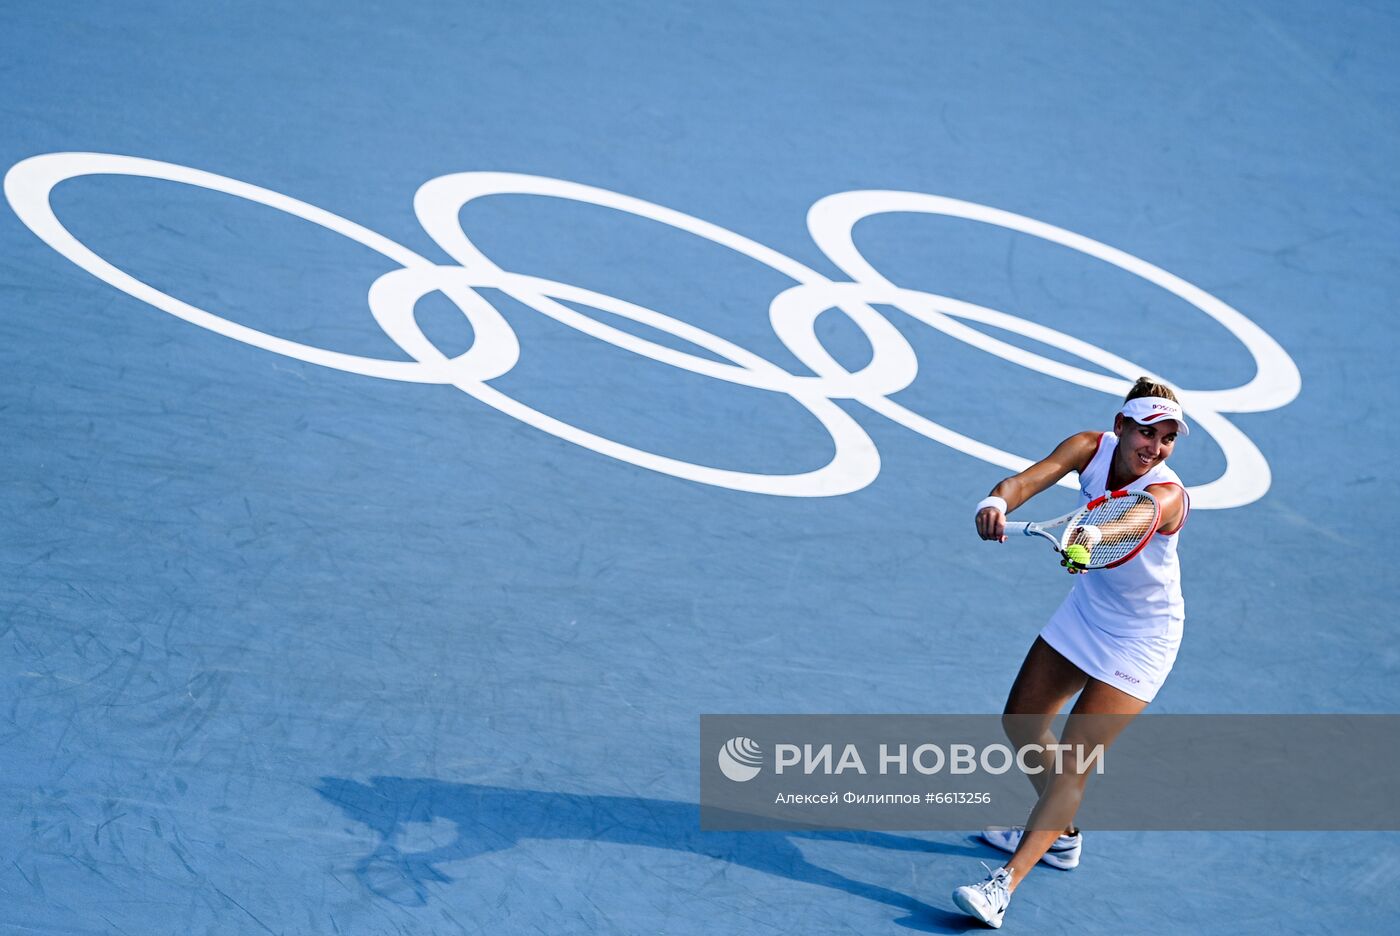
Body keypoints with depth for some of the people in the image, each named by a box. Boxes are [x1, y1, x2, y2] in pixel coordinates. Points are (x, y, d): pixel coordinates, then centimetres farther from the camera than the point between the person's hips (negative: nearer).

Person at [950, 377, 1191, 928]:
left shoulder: (1166, 495, -31)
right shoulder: (1092, 448, -16)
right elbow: (1033, 476, -33)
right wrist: (998, 502, -57)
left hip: (1140, 639, -7)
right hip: (1085, 612, 7)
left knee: (1072, 763, -14)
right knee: (1021, 723, 18)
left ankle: (1003, 886, -16)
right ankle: (1061, 834, 40)